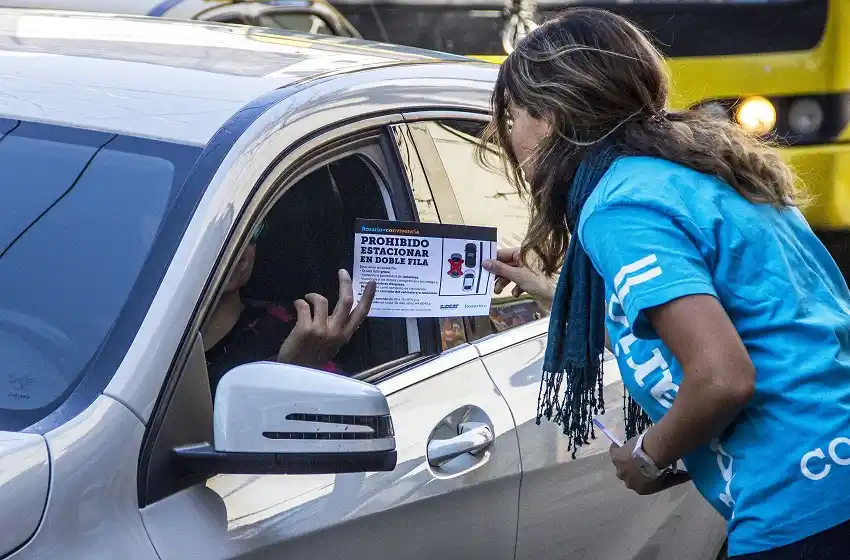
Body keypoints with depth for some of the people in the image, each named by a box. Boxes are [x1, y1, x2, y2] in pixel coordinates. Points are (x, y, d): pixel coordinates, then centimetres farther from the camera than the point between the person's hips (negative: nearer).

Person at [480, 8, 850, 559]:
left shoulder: (621, 204, -12)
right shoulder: (690, 169, 14)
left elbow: (722, 377, -23)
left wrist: (649, 455, -4)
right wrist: (551, 290, 34)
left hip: (804, 508, -9)